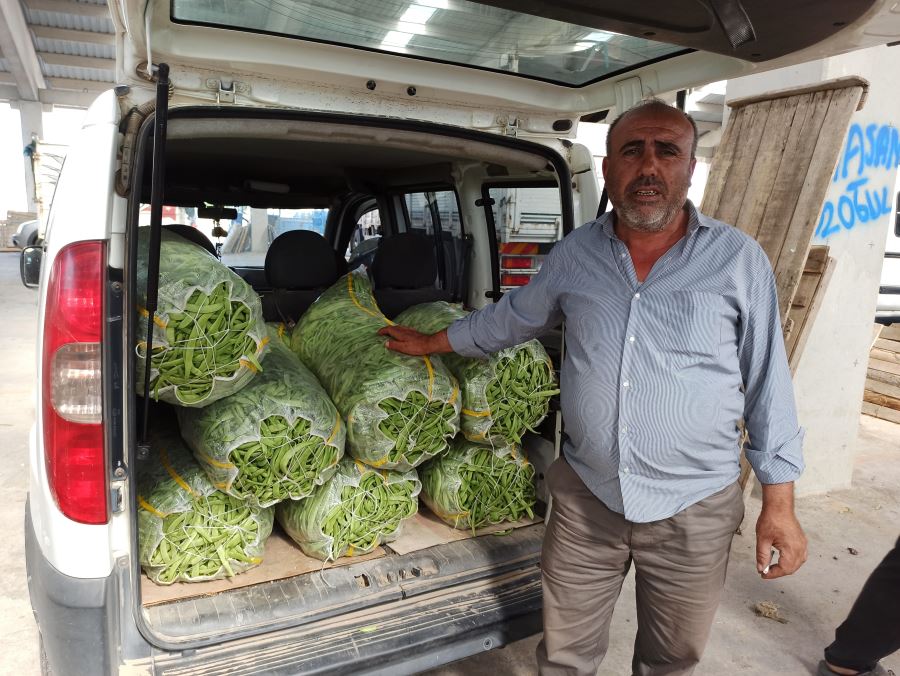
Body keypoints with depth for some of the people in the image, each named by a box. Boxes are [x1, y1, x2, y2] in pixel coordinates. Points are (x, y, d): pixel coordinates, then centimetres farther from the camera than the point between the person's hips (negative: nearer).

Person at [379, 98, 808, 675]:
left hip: (694, 512, -1)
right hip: (586, 498, 2)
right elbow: (510, 319, 15)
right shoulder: (574, 254, 0)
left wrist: (779, 505, -2)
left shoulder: (739, 259, -7)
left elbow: (768, 385, -3)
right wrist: (429, 343, 21)